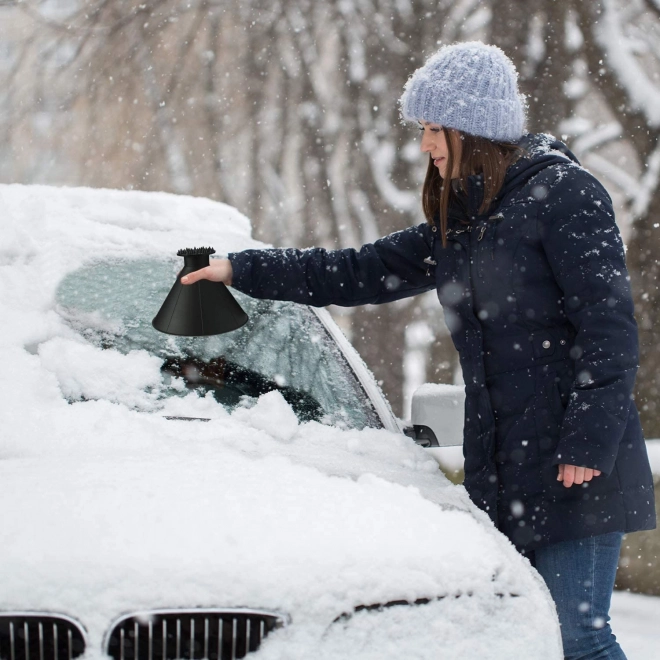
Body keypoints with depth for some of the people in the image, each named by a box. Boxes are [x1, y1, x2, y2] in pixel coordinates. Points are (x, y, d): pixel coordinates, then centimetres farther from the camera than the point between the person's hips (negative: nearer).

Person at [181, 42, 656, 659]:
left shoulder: (562, 193, -6)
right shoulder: (456, 224, 19)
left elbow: (608, 327, -12)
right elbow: (359, 273, 25)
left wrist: (588, 444, -17)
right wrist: (242, 269, 25)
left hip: (573, 469, -7)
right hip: (498, 470, 7)